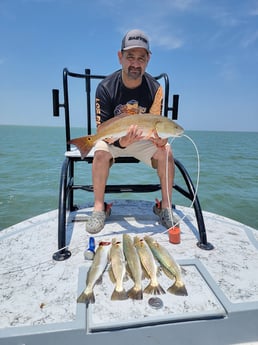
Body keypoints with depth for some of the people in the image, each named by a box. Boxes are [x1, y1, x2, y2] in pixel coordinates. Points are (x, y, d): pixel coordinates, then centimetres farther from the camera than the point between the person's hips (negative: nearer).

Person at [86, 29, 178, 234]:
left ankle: (166, 206, -11)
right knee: (101, 153, -32)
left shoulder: (155, 88, -13)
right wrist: (120, 141, -41)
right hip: (113, 139, -1)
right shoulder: (106, 88, -19)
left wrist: (160, 140, -34)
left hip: (143, 140, 2)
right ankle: (99, 208, -18)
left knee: (166, 152, -24)